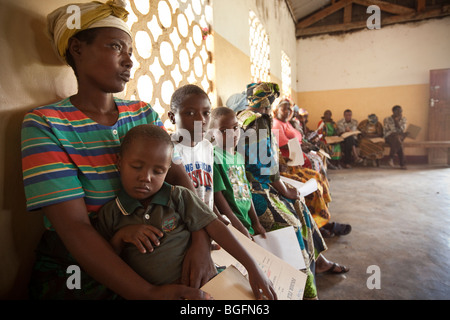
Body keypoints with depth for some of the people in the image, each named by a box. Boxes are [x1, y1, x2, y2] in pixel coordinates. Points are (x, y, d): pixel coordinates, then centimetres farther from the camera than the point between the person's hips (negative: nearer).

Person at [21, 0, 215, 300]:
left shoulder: (144, 114, 2)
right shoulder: (44, 124, -12)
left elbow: (178, 176, -5)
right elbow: (74, 227, -19)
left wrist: (201, 240, -22)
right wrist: (149, 293, -27)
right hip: (74, 271, -3)